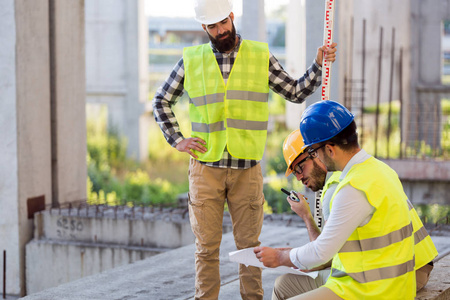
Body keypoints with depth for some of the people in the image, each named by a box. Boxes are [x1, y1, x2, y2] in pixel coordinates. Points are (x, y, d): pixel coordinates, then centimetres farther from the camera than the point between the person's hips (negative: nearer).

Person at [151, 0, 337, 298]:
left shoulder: (261, 56, 4)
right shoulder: (191, 60, 4)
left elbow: (296, 92, 7)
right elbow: (162, 101, 15)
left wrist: (319, 65, -7)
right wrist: (177, 139, 4)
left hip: (247, 169, 0)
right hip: (206, 168, 0)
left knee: (249, 243, 5)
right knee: (207, 245, 3)